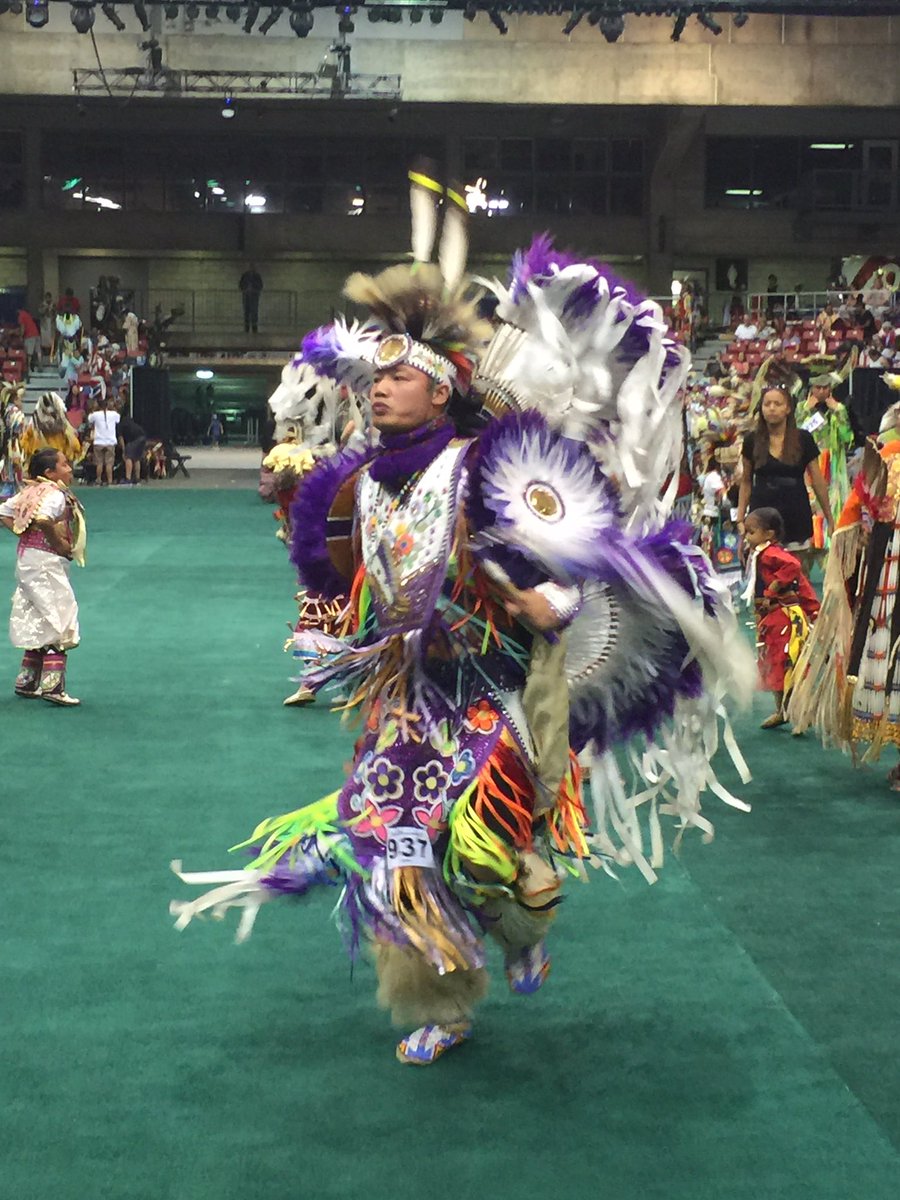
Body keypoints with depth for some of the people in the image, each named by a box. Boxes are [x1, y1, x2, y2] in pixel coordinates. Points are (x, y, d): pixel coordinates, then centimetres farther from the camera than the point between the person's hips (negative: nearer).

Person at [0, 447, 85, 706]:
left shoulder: (30, 492, 10)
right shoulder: (56, 495, -17)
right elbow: (43, 519, -34)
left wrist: (21, 531, 9)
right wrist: (60, 544, -21)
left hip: (26, 559, 10)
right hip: (46, 563, -10)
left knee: (37, 625, 19)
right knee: (60, 623, -5)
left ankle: (26, 682, 25)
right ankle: (53, 686, -9)